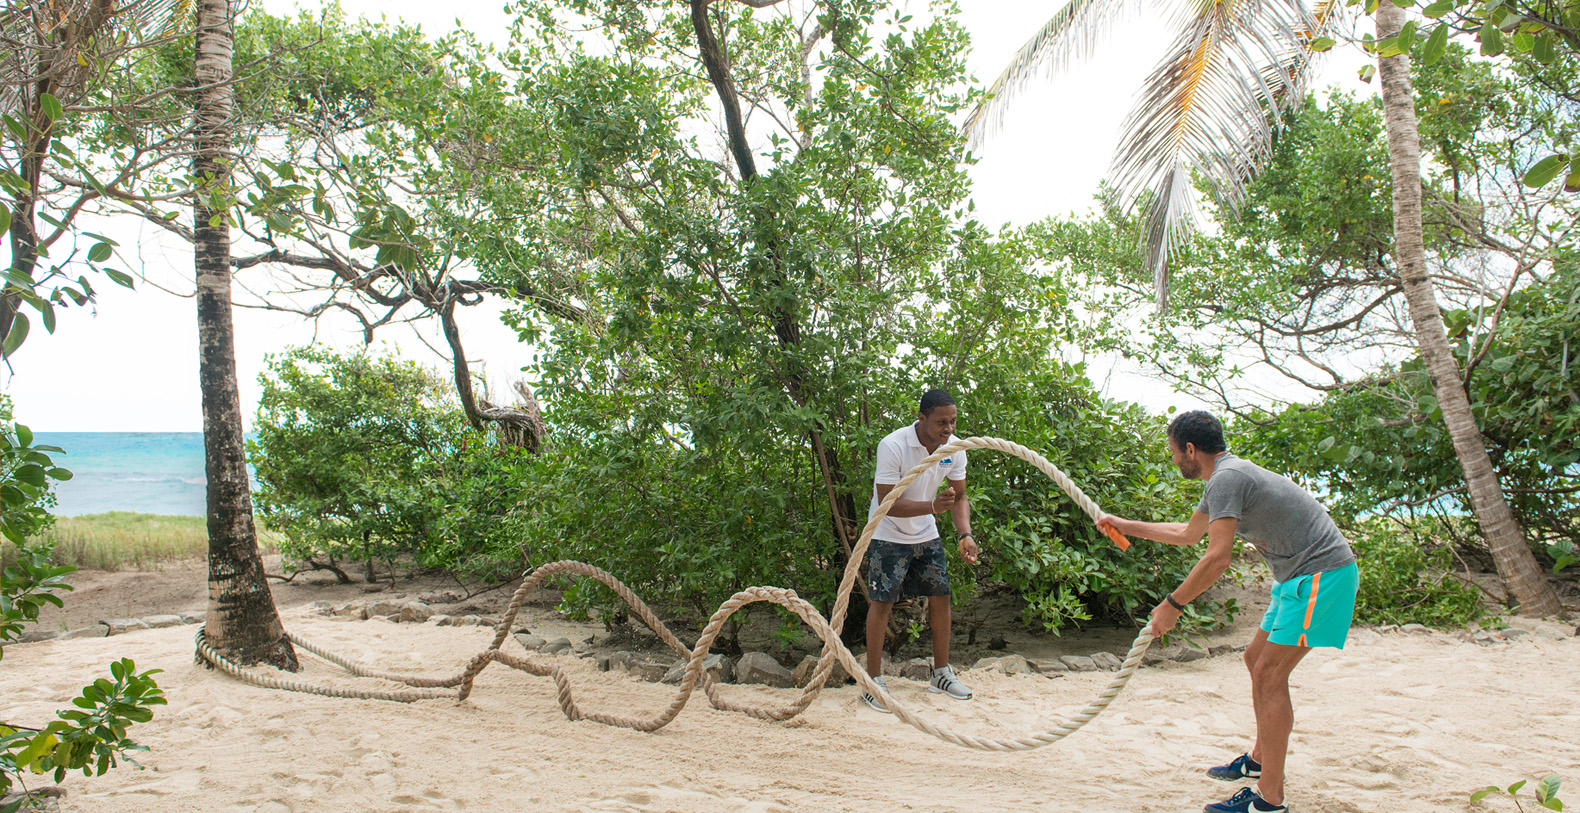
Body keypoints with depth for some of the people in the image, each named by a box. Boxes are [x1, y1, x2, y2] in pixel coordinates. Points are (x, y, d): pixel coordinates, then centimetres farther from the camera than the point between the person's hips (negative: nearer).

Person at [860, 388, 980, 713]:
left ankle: (941, 674, 21)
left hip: (926, 534, 6)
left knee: (941, 596, 6)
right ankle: (874, 681, 1)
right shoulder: (892, 446, -28)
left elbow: (959, 497, 1)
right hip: (888, 535, -6)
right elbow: (888, 504, -29)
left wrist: (965, 534, -17)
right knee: (882, 601, -8)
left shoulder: (955, 447, -10)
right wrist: (933, 506, -41)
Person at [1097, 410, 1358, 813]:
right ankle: (1260, 759, 33)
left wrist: (1172, 605, -14)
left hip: (1320, 572, -11)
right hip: (1304, 573, 11)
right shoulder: (1225, 477, 16)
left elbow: (1217, 559, -23)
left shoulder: (1226, 478, -17)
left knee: (1270, 674, -11)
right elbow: (1188, 532, 32)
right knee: (1257, 659, 18)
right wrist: (1124, 525, 36)